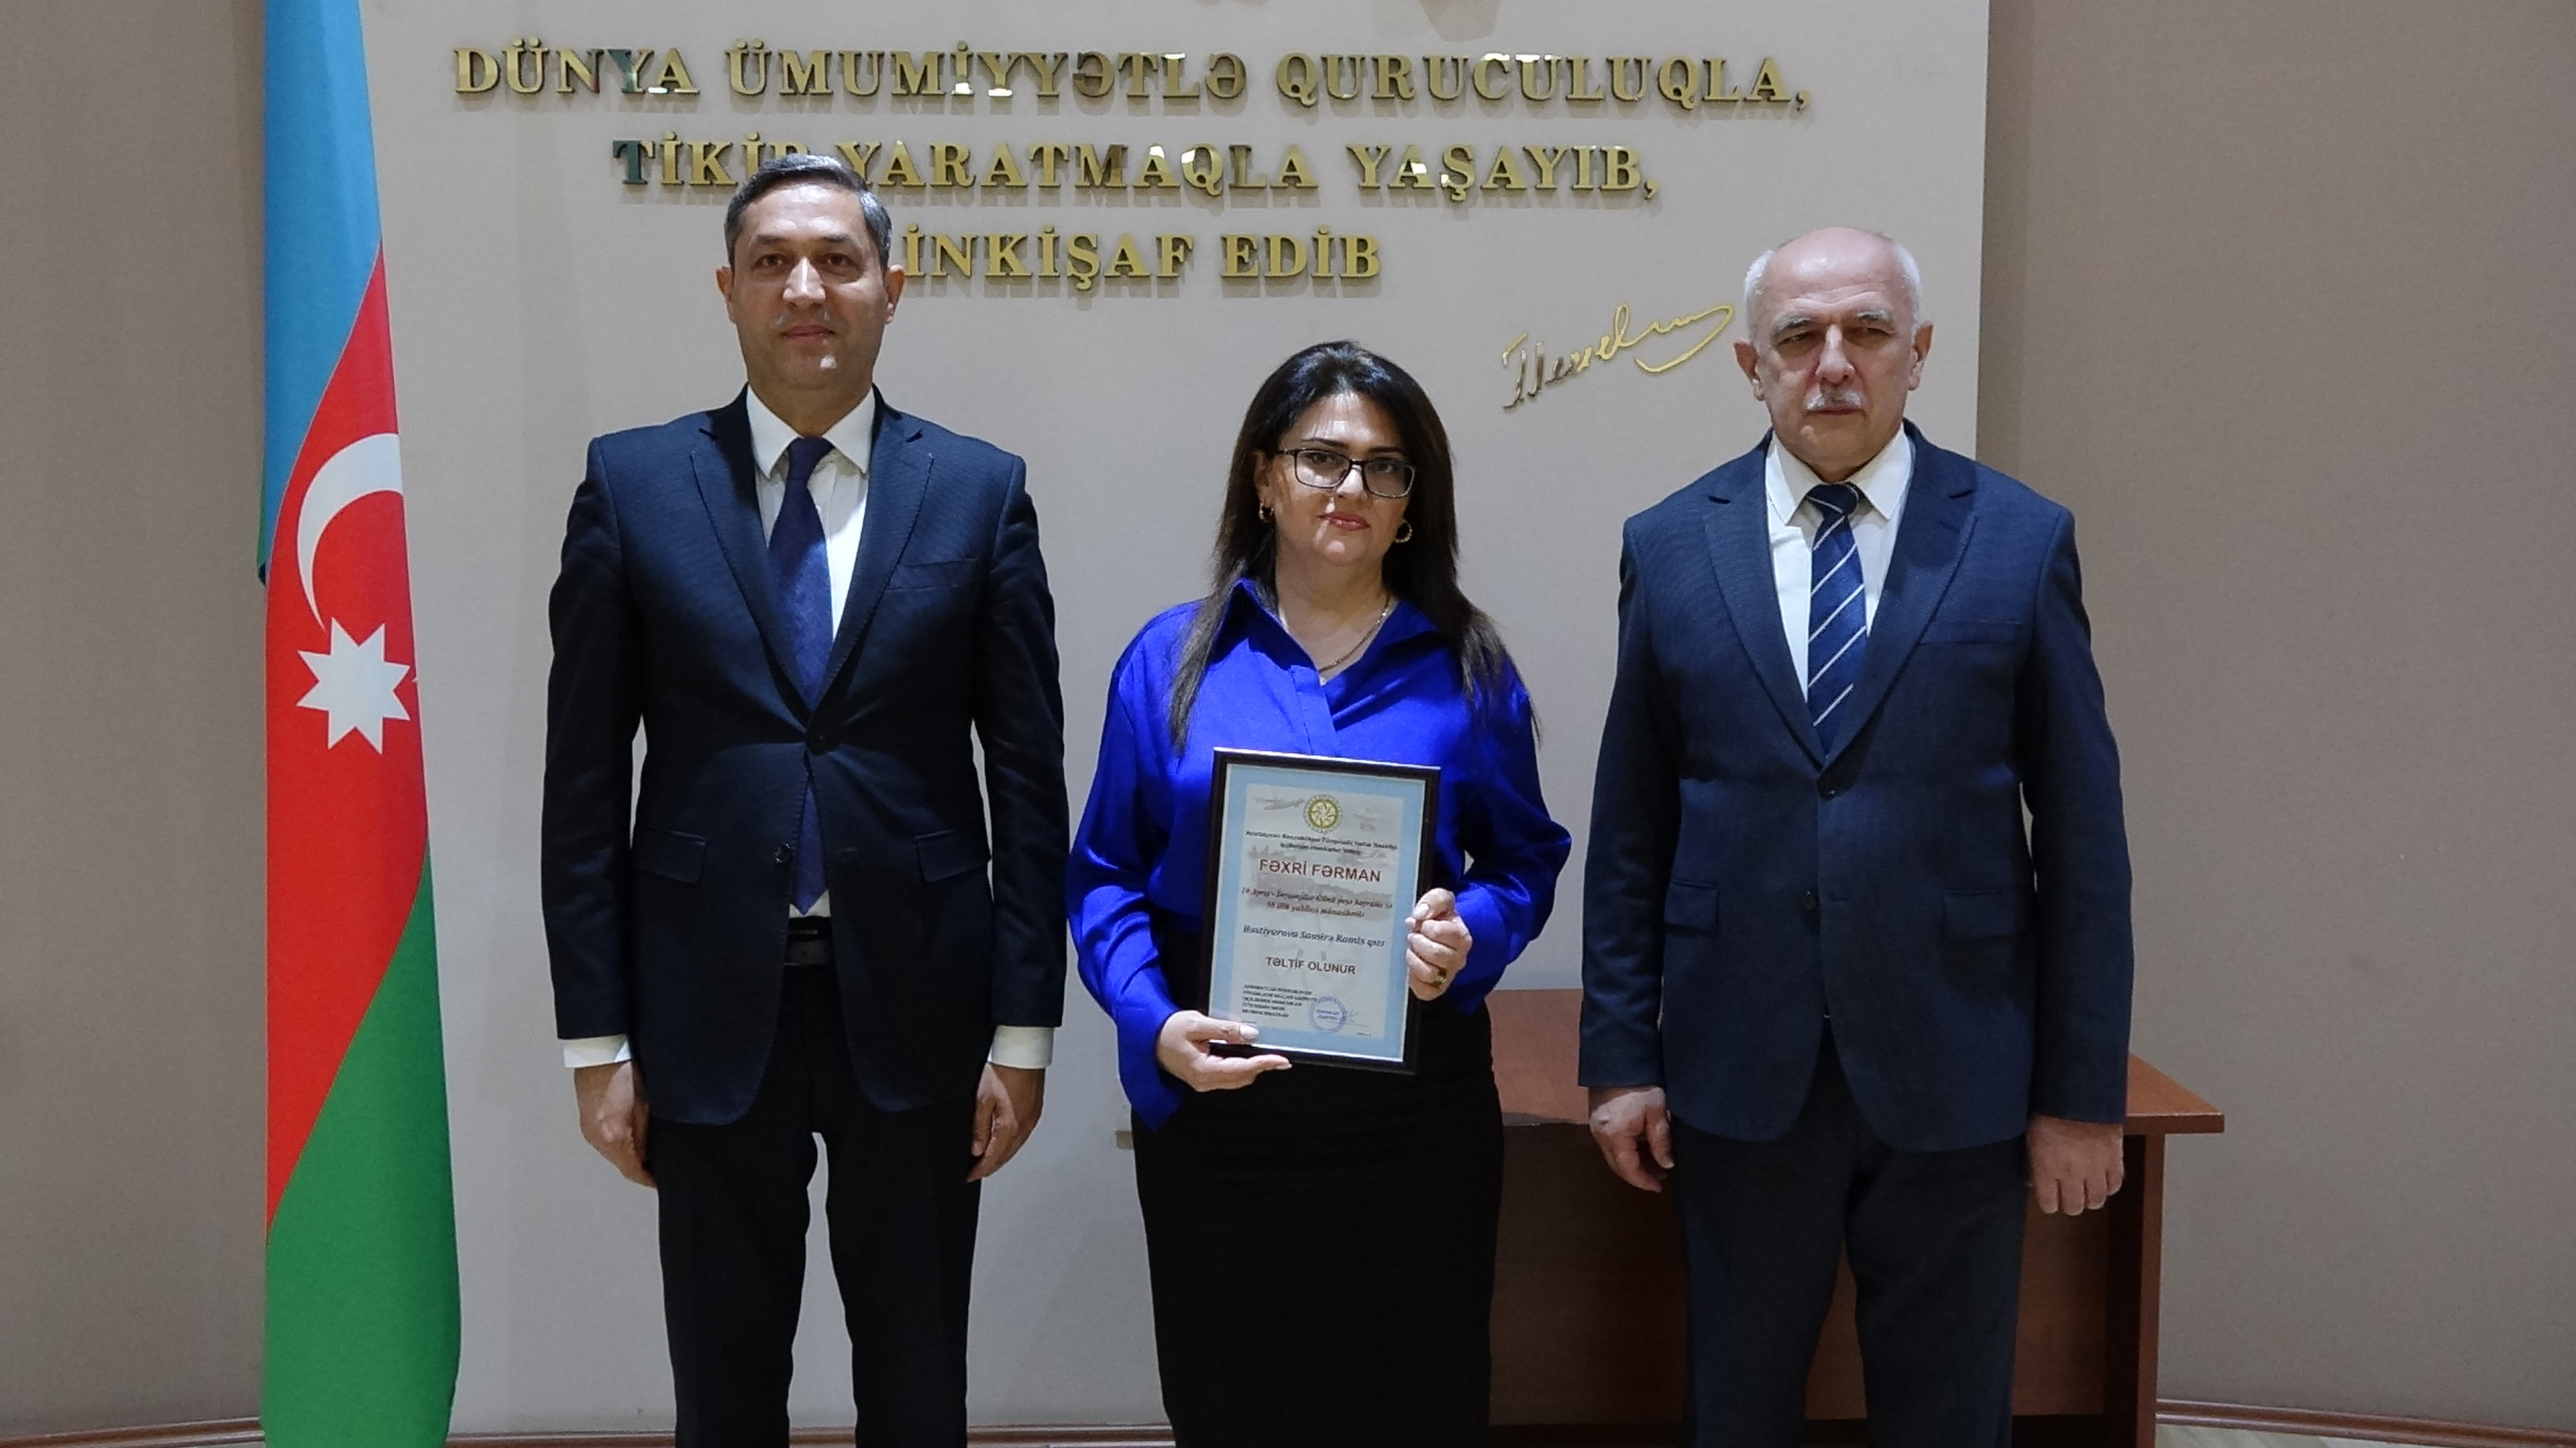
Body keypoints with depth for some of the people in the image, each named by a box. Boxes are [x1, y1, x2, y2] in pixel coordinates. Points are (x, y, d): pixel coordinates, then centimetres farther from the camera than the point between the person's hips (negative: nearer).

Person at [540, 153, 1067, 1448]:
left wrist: (1023, 1029, -2)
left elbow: (1028, 776, 1)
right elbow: (584, 781, 1)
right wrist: (595, 1037, -2)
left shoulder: (979, 491, 1)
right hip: (709, 1006, 0)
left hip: (914, 1005, 0)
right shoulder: (632, 484, 1)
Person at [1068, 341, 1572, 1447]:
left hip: (1413, 1101, 0)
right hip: (1212, 1098, 0)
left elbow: (1525, 857, 7)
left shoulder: (1466, 667, 2)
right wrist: (1153, 1023, -14)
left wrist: (1470, 933, -15)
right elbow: (1106, 875, 2)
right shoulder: (1172, 658, 1)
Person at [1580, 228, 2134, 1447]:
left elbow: (2082, 834, -1)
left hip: (1952, 1072, -1)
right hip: (1738, 1072, 1)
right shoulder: (1669, 548, 2)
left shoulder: (2022, 540, -2)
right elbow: (1628, 832, 4)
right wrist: (1620, 1055, 2)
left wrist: (2084, 1088, -2)